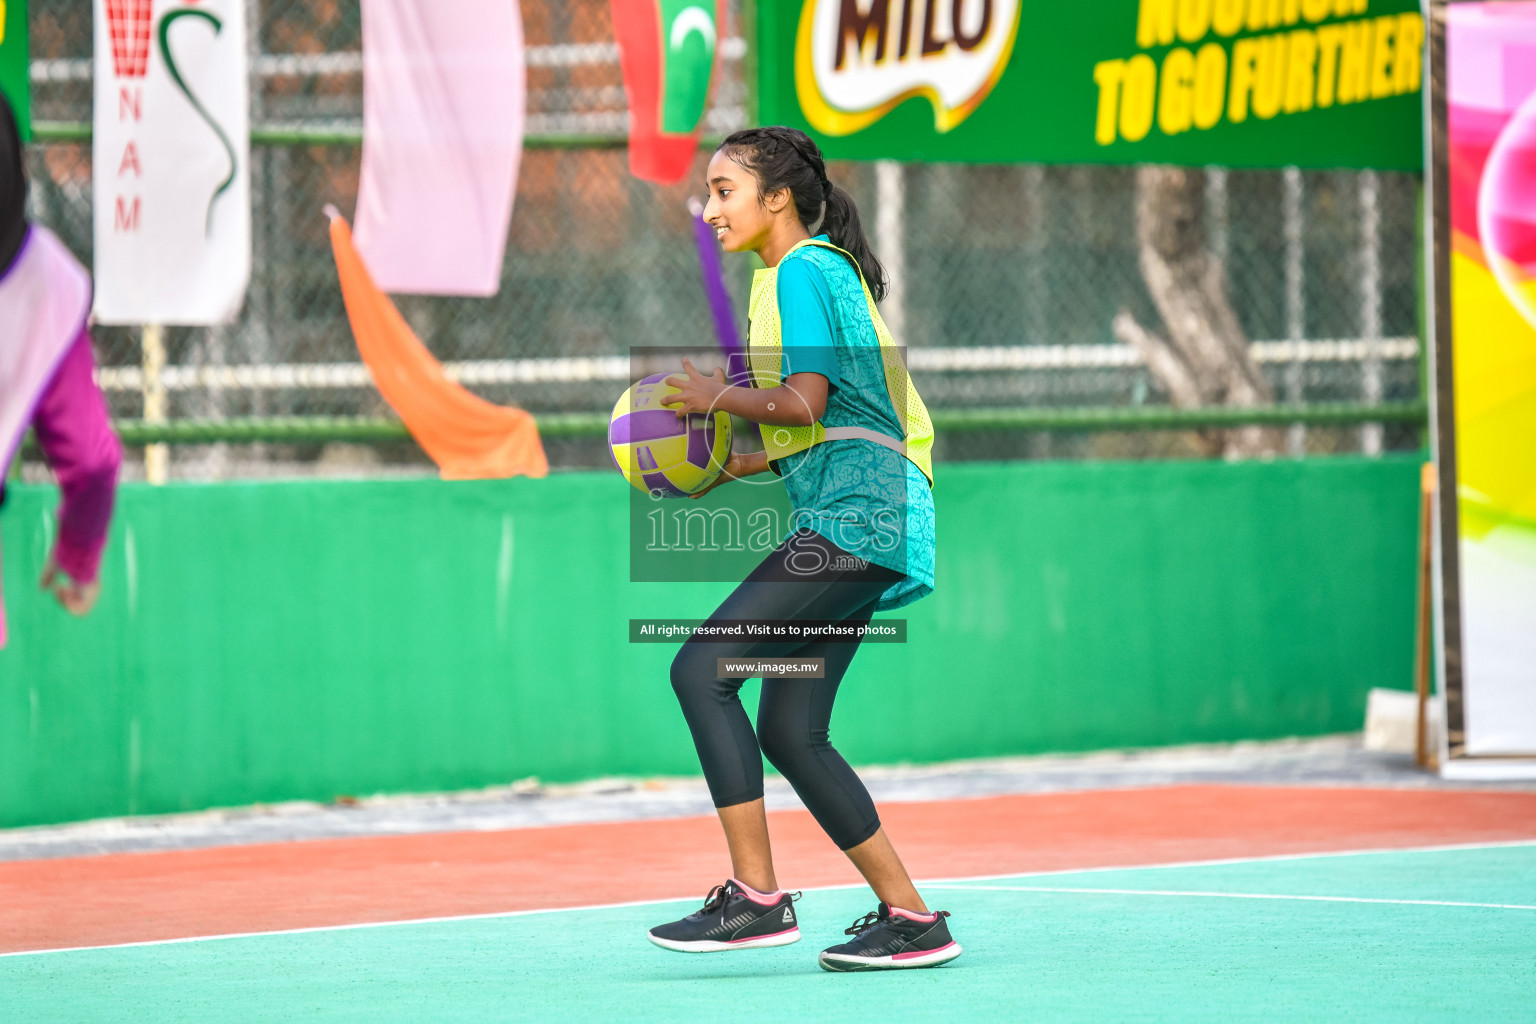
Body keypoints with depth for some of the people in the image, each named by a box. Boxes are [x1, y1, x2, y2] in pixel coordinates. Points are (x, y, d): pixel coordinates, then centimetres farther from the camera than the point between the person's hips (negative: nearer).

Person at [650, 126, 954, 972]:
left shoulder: (804, 270, -7)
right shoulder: (808, 273, 23)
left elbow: (803, 403, -18)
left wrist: (715, 396, -4)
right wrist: (728, 466, 17)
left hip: (856, 514, -10)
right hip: (853, 523, 10)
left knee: (702, 669, -15)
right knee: (790, 732, 7)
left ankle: (756, 896, -17)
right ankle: (910, 917, 8)